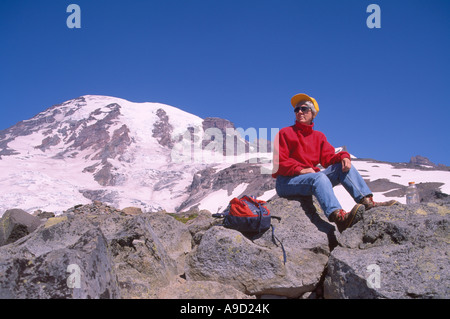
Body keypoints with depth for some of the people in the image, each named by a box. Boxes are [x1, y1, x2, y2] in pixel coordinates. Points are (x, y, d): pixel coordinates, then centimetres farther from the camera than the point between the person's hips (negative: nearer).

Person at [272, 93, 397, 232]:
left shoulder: (319, 136, 20)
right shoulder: (285, 133, 4)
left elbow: (328, 158, 8)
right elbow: (278, 163, -7)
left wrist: (343, 156, -14)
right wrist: (300, 170, -21)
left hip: (312, 177, 6)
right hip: (286, 182, -6)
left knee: (343, 165, -11)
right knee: (319, 177, -36)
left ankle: (367, 201, -30)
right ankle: (338, 216, -63)